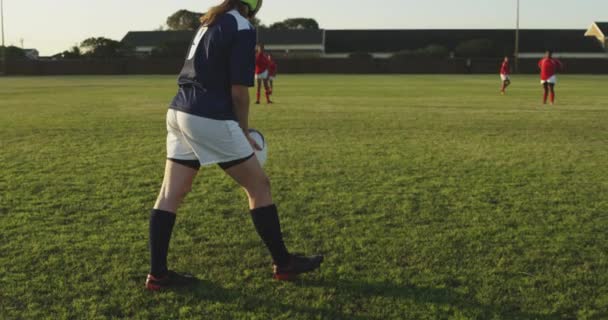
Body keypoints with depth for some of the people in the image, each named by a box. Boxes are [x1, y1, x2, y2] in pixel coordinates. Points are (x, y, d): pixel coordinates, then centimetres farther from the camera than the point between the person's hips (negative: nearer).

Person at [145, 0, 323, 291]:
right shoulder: (242, 29, -9)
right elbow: (238, 92, -13)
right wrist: (245, 134, 2)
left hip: (179, 113, 9)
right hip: (209, 119, -9)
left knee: (170, 194, 8)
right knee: (258, 185, 4)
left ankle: (157, 274, 13)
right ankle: (283, 264, 14)